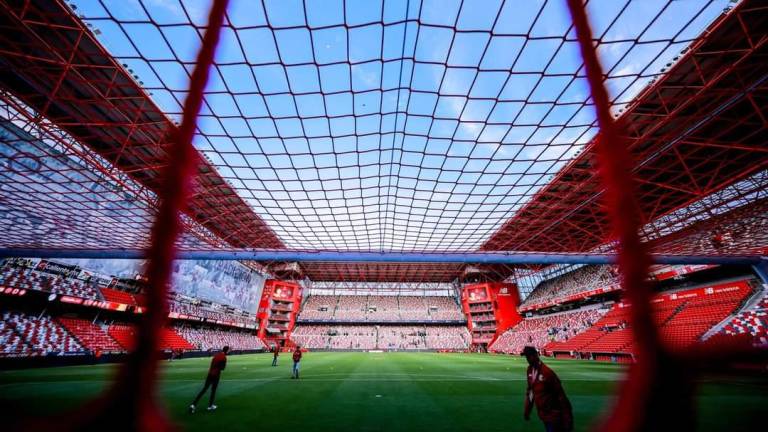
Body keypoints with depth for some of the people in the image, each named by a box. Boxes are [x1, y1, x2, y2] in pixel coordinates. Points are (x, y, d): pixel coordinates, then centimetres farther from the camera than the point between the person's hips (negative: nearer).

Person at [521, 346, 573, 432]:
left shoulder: (547, 372, -24)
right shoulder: (530, 370, -2)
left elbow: (560, 394, -19)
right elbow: (530, 391, 8)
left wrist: (567, 419, -16)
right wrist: (527, 410, 10)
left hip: (552, 415, -6)